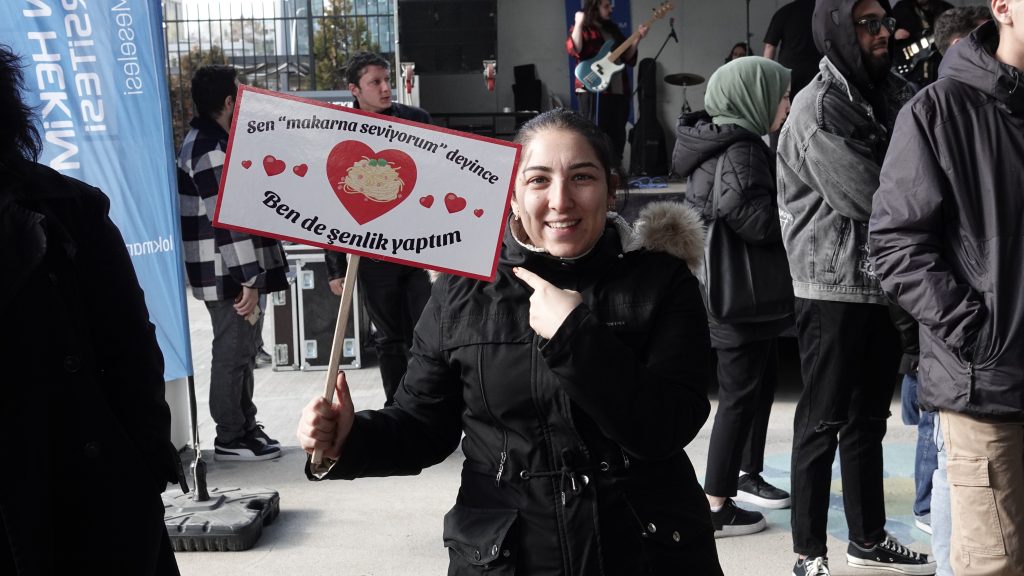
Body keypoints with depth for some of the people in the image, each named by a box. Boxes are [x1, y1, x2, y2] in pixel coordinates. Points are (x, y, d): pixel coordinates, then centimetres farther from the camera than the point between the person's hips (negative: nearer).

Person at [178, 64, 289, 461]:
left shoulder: (204, 141, 15)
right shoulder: (212, 150, -19)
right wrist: (249, 280, -23)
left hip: (233, 271, 10)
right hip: (230, 275, -10)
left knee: (241, 352, 17)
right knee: (233, 353, -2)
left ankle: (245, 426, 27)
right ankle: (231, 439, 7)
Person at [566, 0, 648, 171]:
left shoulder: (613, 29, 19)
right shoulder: (583, 29, -1)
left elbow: (627, 58, 18)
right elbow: (573, 50, -21)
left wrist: (637, 39, 5)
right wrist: (579, 23, -23)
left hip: (619, 91, 7)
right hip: (594, 91, -7)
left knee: (617, 135, 10)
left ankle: (615, 171, 19)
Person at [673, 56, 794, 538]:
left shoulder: (724, 142, 13)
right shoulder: (739, 150, -20)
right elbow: (757, 220, -25)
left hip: (744, 291, 10)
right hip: (740, 293, -10)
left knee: (763, 379, 20)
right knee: (740, 393, -4)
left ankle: (748, 475, 34)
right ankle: (715, 505, 3)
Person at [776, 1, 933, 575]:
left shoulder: (892, 94, 11)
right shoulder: (819, 108, -13)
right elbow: (868, 198, -17)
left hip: (887, 285, 7)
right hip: (835, 286, -7)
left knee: (868, 420, 16)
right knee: (822, 423, 0)